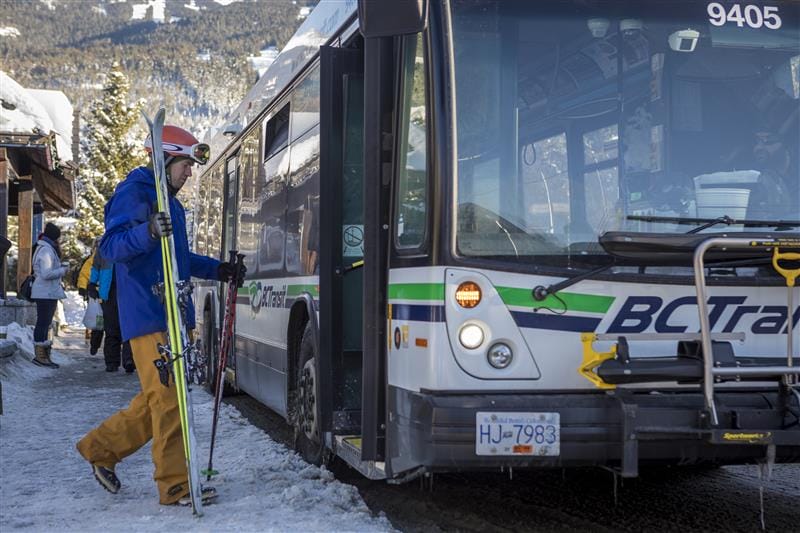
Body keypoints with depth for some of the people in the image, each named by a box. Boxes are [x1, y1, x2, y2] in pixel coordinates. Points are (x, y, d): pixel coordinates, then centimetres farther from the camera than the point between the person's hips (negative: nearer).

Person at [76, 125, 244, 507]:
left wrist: (216, 269, 23)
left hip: (174, 315, 10)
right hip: (149, 316, -10)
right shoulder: (133, 193, -7)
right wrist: (148, 232, -36)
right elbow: (110, 247, -19)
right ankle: (175, 486, -2)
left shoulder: (169, 202, 22)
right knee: (168, 399, -8)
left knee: (160, 398, 13)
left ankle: (100, 447, 28)